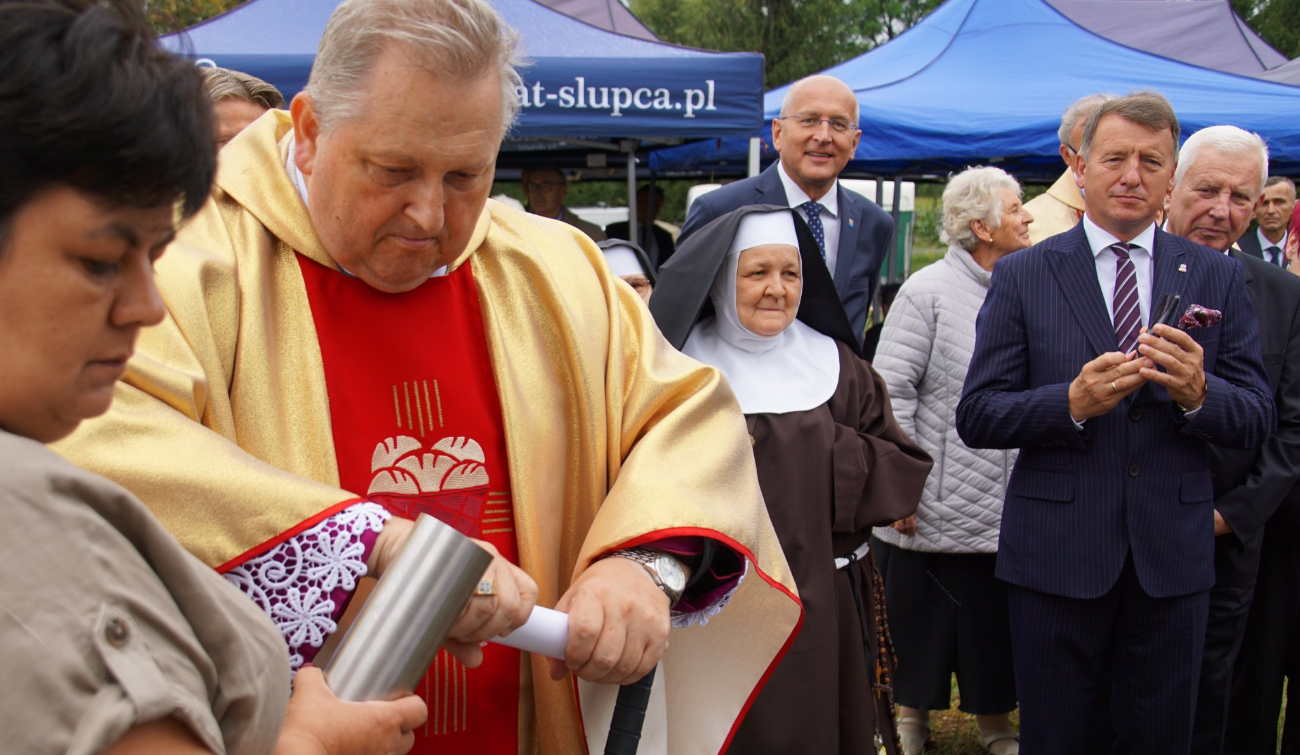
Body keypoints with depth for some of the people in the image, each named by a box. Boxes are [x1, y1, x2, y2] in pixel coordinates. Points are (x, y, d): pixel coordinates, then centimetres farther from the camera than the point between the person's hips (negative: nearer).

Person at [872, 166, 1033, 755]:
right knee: (921, 621, 10)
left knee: (998, 623, 14)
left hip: (1008, 507, 5)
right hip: (937, 505, -4)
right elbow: (891, 391, -10)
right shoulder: (929, 291, -8)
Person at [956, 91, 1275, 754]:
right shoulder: (1021, 276, 0)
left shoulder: (1217, 278, 6)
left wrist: (1199, 394, -19)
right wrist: (1072, 402, -20)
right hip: (1056, 552, -2)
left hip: (1173, 555, 2)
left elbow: (1257, 420, 3)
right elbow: (976, 417, -4)